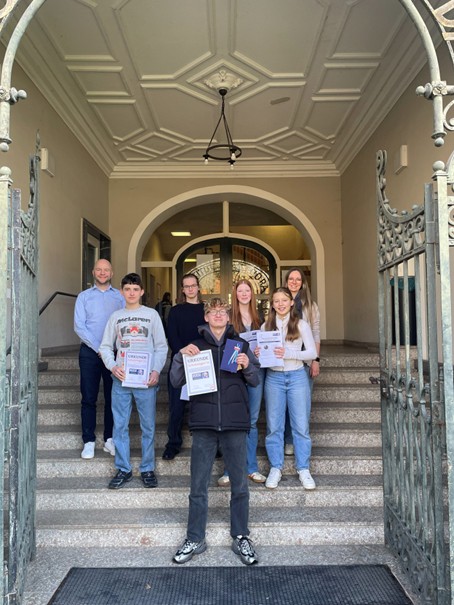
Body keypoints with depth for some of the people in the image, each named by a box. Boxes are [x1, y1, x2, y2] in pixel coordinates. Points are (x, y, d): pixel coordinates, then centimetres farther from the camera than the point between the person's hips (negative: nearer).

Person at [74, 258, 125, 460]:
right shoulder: (84, 296, 5)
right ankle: (89, 441, 9)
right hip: (90, 352, -1)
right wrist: (99, 348, -12)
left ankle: (110, 439, 16)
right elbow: (79, 326, -4)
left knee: (113, 397, 5)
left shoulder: (120, 297, 6)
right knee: (89, 398, 2)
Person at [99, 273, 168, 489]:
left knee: (148, 426, 3)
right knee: (120, 425, 5)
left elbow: (161, 347, 4)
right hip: (121, 379, 2)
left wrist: (156, 370, -10)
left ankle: (147, 469, 15)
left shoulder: (151, 314, 6)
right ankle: (123, 469, 17)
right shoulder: (116, 316, 11)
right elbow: (106, 347, 12)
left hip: (146, 379, -2)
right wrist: (112, 366, -6)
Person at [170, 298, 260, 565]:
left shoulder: (240, 344, 9)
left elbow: (255, 381, 9)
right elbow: (176, 381, 5)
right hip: (204, 423, 0)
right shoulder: (195, 347, 9)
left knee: (239, 484, 8)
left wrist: (248, 366, -11)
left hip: (235, 423, 0)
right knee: (198, 485, 6)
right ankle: (195, 539, 20)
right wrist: (180, 356, -11)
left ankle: (241, 538, 22)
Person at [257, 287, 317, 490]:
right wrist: (257, 354, -14)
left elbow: (312, 352, -4)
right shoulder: (266, 326, 8)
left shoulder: (301, 325, 2)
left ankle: (303, 469, 16)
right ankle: (275, 468, 19)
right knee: (273, 426, 6)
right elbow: (260, 351, 10)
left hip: (297, 377, -1)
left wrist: (288, 353, -18)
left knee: (301, 425, 2)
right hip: (273, 378, 2)